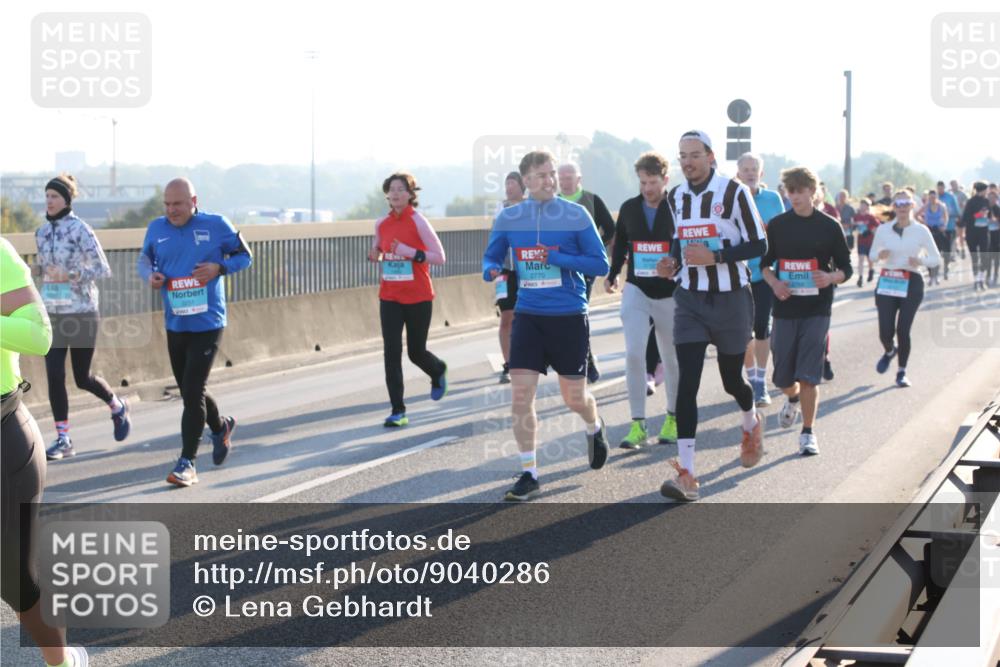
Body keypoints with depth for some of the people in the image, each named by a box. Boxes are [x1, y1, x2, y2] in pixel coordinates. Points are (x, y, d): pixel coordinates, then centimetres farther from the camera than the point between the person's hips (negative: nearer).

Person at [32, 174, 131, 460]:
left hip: (81, 312, -5)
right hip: (52, 313, 5)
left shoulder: (80, 230, -11)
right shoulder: (42, 232, 7)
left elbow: (103, 270, -13)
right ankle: (63, 439, 3)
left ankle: (117, 407, 36)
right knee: (55, 376, -4)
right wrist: (37, 269, -2)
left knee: (82, 378, 6)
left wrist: (70, 275, -24)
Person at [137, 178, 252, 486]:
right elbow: (144, 259, 17)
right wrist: (150, 275, -7)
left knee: (193, 392, -11)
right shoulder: (156, 228, 3)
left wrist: (219, 268, -15)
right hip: (175, 324, 5)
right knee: (189, 390, 16)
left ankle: (187, 462, -5)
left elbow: (244, 256, 4)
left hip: (207, 324, -5)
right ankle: (220, 427, 46)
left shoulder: (216, 225, -6)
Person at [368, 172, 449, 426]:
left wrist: (412, 253, -23)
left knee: (416, 352, 7)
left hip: (418, 298, -4)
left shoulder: (418, 222, -10)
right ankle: (398, 411, -2)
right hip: (390, 298, 4)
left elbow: (440, 257, -11)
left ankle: (438, 371, 44)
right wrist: (375, 255, -2)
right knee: (391, 352, -6)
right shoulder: (382, 224, 4)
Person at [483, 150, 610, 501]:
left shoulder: (576, 215, -6)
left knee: (574, 398, 7)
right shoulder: (508, 218, 1)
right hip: (528, 315, 2)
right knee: (520, 395, -8)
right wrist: (492, 270, -12)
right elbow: (491, 257, 13)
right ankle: (529, 474, 3)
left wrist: (556, 258, -19)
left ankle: (595, 429, 43)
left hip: (569, 316, -2)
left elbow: (601, 264, -6)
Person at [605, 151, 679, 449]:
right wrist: (612, 274, 8)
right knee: (633, 353, -11)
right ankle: (638, 425, -7)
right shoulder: (629, 209, 4)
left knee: (672, 358, 9)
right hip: (636, 290, 2)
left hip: (671, 293, -2)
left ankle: (674, 418, 28)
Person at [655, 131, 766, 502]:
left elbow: (758, 245, -11)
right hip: (689, 300, 3)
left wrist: (714, 256, -23)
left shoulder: (734, 192, -11)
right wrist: (673, 264, 0)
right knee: (687, 382, -9)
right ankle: (686, 476, -13)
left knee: (731, 379, 11)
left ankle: (751, 425, 49)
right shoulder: (676, 197, 6)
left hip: (730, 299, -3)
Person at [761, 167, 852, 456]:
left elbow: (846, 268, 5)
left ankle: (808, 432, 1)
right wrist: (774, 283, -7)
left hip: (817, 310, -2)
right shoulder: (777, 225, 5)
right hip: (785, 309, 2)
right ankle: (793, 398, 43)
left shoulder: (829, 226, 0)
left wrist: (831, 277, -17)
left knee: (809, 375, -10)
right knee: (782, 377, 7)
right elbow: (765, 263, 13)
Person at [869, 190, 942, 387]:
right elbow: (872, 255, 13)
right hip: (887, 282, 1)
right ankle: (890, 351, 33)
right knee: (885, 331, -5)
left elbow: (936, 258, 5)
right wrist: (880, 255, -10)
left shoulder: (921, 231, -1)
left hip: (911, 283, -1)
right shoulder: (883, 230, 3)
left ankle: (902, 372, 12)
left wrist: (921, 261, -16)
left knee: (903, 330, -6)